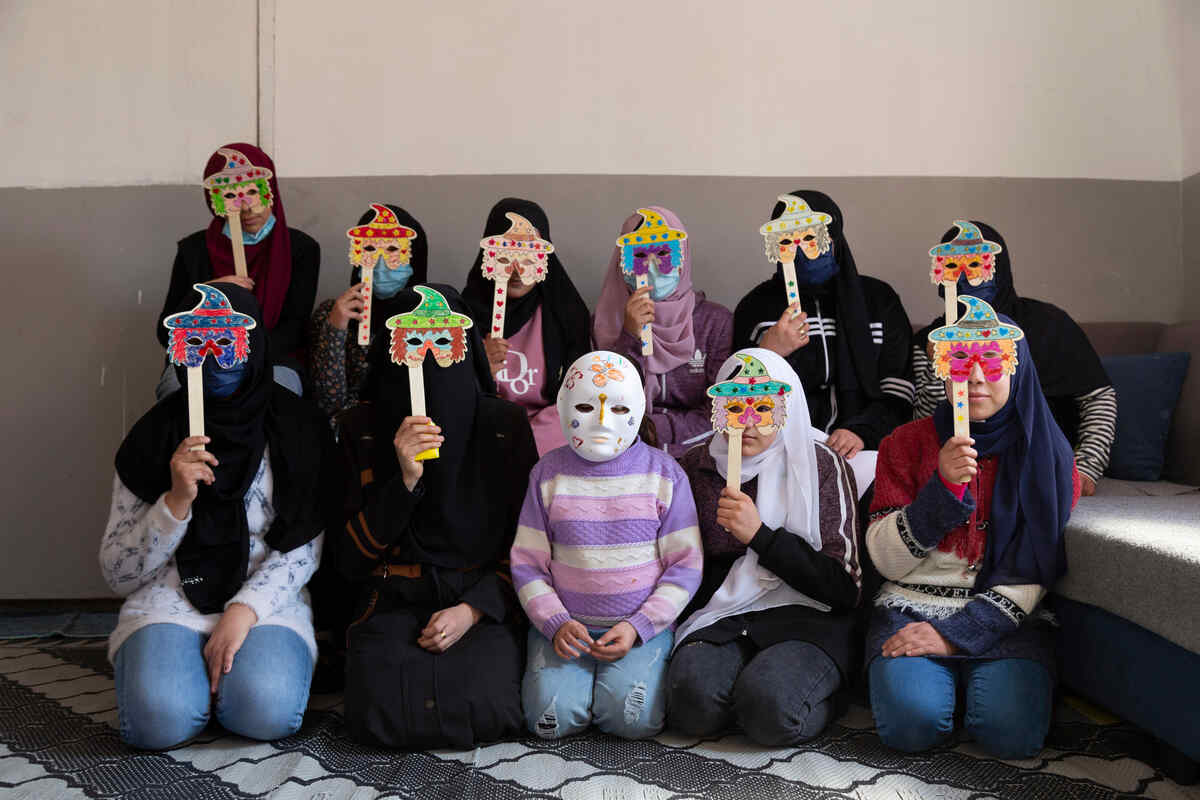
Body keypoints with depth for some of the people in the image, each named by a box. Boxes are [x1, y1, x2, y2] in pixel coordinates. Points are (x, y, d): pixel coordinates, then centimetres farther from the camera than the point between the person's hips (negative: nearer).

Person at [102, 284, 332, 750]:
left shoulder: (297, 428, 2)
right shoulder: (155, 435, 4)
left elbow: (303, 548, -2)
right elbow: (117, 576, 1)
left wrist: (244, 609, -17)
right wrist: (177, 502, -15)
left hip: (265, 602, 0)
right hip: (170, 602, 0)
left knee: (266, 710, -29)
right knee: (159, 717, -28)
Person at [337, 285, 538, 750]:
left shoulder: (506, 426, 0)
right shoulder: (364, 432, 1)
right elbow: (352, 557, -3)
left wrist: (471, 610, -12)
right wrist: (405, 479, -18)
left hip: (481, 601, 0)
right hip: (394, 602, 1)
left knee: (484, 713, -26)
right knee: (381, 718, -24)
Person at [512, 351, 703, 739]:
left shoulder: (664, 473, 2)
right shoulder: (549, 473, 4)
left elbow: (685, 565, 0)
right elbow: (526, 563, 5)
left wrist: (638, 627, -11)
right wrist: (556, 623, -12)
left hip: (643, 624, 0)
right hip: (563, 624, 1)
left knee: (633, 717, -24)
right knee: (551, 715, -23)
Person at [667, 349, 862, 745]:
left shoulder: (823, 466, 0)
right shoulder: (695, 466, 10)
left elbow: (844, 588, -6)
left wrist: (760, 534, -14)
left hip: (804, 618, -2)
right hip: (719, 619, 2)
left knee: (770, 706, -32)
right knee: (694, 699, -30)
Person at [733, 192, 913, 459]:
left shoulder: (878, 300, 11)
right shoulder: (756, 307, 10)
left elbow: (897, 394, 5)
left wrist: (863, 432, -12)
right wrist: (768, 354, -10)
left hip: (864, 450, 1)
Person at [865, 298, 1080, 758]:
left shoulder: (1046, 452, 4)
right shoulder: (908, 443, 4)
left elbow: (1035, 569, -4)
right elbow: (886, 560, -2)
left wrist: (955, 633, -15)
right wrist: (944, 486, -17)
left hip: (1007, 616, 0)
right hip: (912, 606, 0)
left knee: (1011, 731, -26)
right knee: (911, 722, -27)